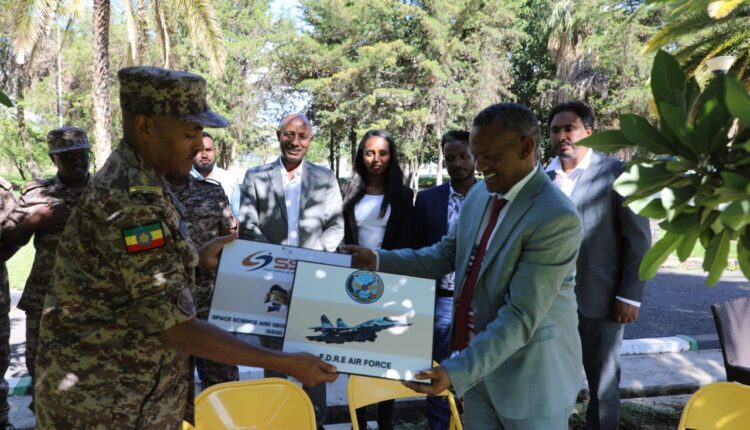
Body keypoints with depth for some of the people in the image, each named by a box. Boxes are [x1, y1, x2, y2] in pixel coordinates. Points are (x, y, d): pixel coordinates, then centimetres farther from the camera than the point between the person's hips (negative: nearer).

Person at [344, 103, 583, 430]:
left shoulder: (557, 218, -24)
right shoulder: (479, 194, 1)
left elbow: (520, 316, -27)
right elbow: (445, 254, 8)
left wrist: (456, 372, -31)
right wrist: (379, 260, -4)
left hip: (530, 376, -6)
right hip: (476, 365, 6)